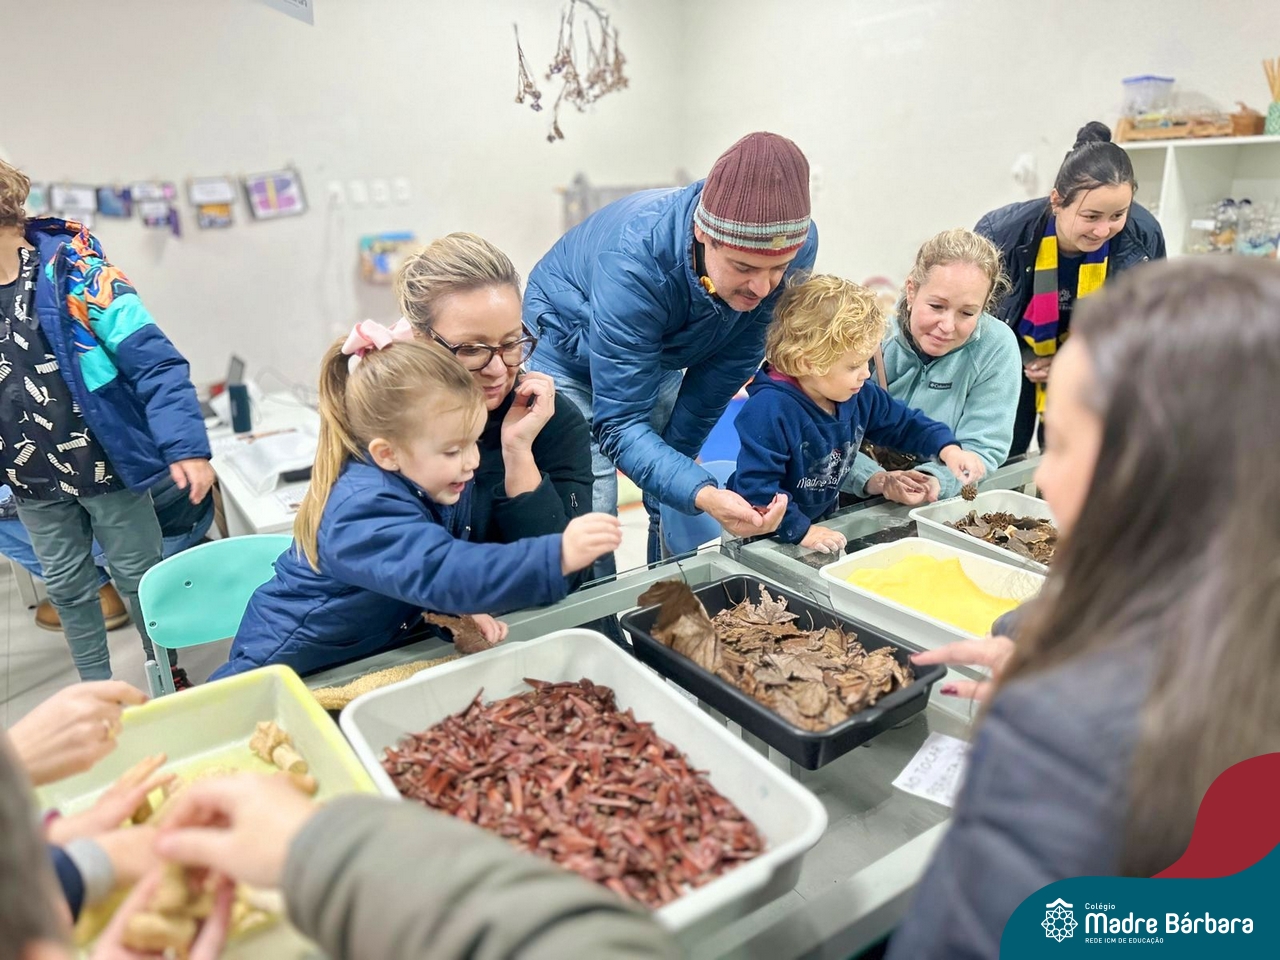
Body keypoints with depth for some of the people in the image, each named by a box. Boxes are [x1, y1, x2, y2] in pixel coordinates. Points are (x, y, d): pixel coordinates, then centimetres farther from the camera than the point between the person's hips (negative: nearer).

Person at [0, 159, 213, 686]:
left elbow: (154, 363, -21)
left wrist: (186, 446, -31)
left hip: (106, 465, -5)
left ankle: (168, 680, 31)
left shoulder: (76, 272, -15)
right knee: (67, 589, 16)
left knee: (139, 578, 11)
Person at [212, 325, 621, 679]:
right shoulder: (364, 510, -34)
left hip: (369, 653, 6)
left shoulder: (434, 483, -9)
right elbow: (439, 575, -48)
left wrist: (461, 612, -16)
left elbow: (445, 558, 4)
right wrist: (559, 555, -57)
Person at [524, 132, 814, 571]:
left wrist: (675, 455, -9)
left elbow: (727, 366, -13)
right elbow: (619, 422, -38)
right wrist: (704, 495, -53)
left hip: (661, 359, 5)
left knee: (680, 512, 3)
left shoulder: (798, 246, -26)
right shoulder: (634, 260, -41)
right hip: (570, 354, -4)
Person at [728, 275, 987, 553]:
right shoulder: (770, 410, -27)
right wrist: (801, 531, -27)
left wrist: (948, 449, -1)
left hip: (824, 523, 7)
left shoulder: (861, 397, 0)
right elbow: (755, 486, -29)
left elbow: (905, 423, 15)